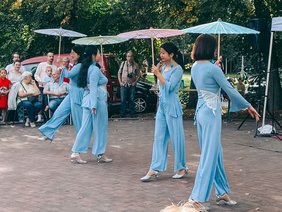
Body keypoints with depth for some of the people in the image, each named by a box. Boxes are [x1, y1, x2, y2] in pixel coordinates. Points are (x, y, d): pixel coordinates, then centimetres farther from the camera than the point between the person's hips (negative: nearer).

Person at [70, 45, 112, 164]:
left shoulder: (88, 68, 14)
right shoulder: (95, 69, -14)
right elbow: (93, 88, -20)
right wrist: (94, 105, -24)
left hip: (87, 101, 9)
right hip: (98, 101, -9)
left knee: (86, 127, 8)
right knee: (100, 128, 3)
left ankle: (75, 153, 5)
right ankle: (101, 155, 12)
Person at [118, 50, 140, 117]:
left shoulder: (135, 65, 2)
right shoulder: (123, 64, 3)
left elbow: (138, 74, 8)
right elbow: (119, 73, 9)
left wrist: (135, 82, -4)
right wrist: (120, 82, 0)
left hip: (132, 85, 0)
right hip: (124, 85, 0)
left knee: (131, 100, 3)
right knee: (123, 100, 1)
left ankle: (132, 113, 12)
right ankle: (122, 113, 8)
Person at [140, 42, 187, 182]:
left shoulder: (177, 69, -10)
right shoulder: (163, 67, 10)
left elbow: (169, 87, -18)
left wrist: (158, 73, -15)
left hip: (172, 106, -7)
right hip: (162, 105, 7)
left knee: (176, 137, 3)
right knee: (159, 138, 4)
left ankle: (181, 167, 17)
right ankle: (154, 169, 4)